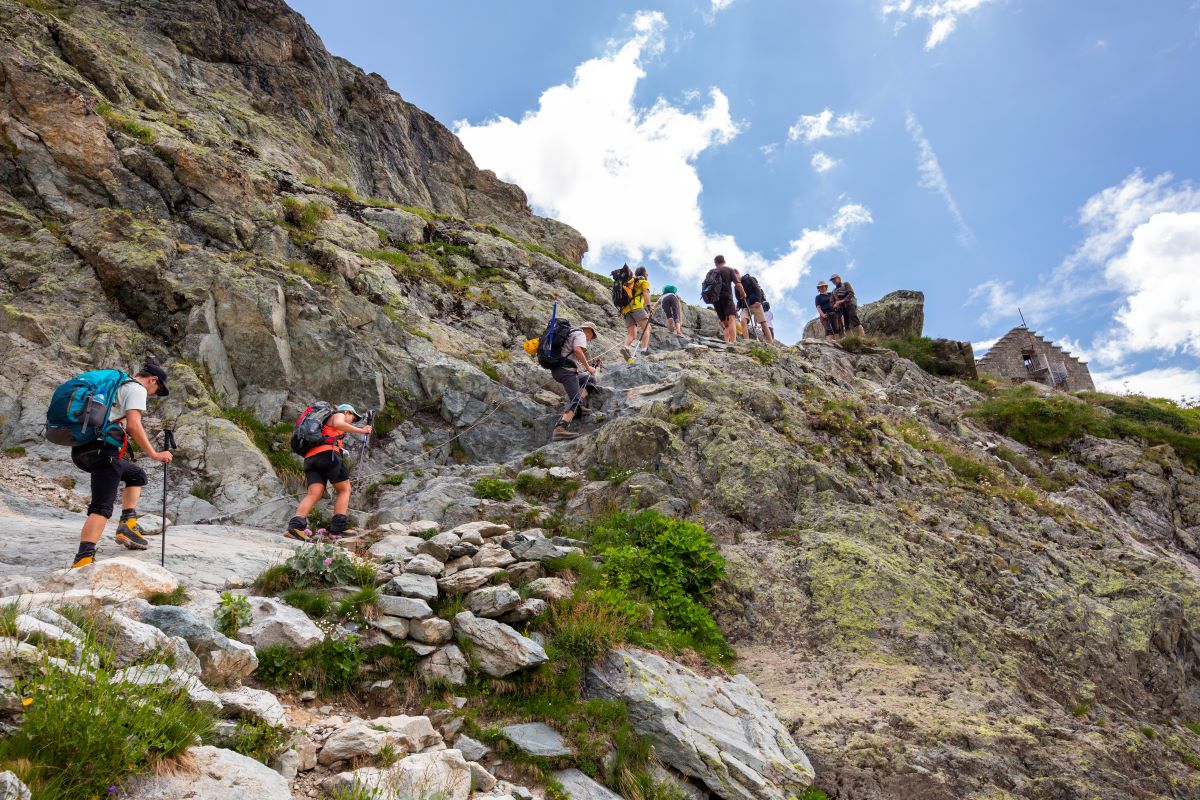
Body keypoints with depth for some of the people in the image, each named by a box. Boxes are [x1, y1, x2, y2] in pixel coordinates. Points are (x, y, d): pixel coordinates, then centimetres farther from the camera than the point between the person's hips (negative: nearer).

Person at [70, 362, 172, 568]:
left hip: (81, 449, 9)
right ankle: (82, 562, -31)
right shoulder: (137, 389, 0)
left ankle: (128, 526, 15)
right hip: (102, 449, -9)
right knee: (102, 507, -17)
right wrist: (154, 454, -9)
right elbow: (133, 425, -14)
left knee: (137, 475, 26)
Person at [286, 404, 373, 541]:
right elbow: (338, 424, -9)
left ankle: (295, 526, -31)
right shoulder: (338, 415, 17)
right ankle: (339, 528, -9)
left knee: (314, 494, -9)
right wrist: (360, 430, -8)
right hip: (328, 453, -7)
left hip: (311, 458, 7)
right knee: (344, 490, 3)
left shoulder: (324, 423, 40)